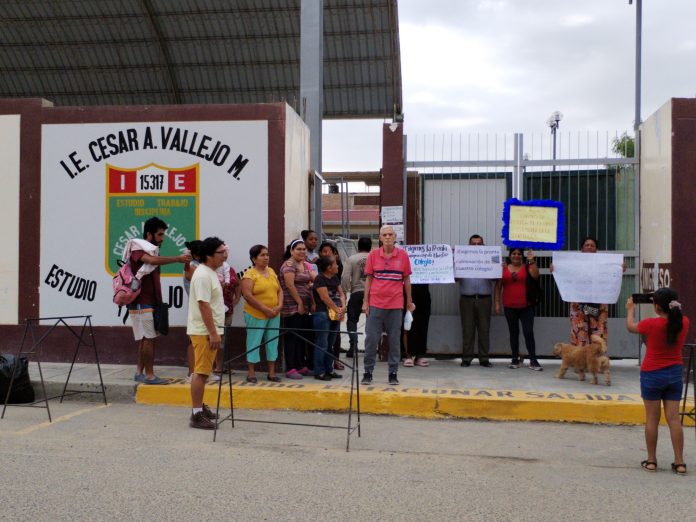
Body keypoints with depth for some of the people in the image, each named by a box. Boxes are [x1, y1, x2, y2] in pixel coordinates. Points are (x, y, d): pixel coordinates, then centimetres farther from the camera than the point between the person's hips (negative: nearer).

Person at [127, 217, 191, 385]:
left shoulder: (152, 251, 18)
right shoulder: (137, 250, -12)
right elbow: (153, 260, -30)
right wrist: (178, 258, -30)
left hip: (150, 302, 9)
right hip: (141, 303, -9)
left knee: (145, 338, 10)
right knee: (149, 338, -8)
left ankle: (140, 372, 17)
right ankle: (149, 375, -3)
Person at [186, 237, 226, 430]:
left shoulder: (210, 273, 15)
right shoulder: (203, 275, -18)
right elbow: (204, 306, -23)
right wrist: (213, 333, -24)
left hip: (208, 331, 10)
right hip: (204, 331, -10)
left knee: (203, 371, 17)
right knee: (200, 372, -8)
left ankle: (200, 407, 27)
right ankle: (196, 415, -7)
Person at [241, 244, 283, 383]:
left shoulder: (271, 271, 12)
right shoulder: (249, 274, -9)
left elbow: (279, 290, 15)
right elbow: (248, 295, -17)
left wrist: (279, 306, -4)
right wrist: (265, 310, -17)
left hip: (274, 315, 6)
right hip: (256, 315, -6)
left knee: (272, 342, 9)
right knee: (254, 343, 0)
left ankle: (272, 372, 18)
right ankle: (251, 373, 9)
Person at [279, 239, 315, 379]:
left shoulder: (306, 265, 17)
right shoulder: (289, 265, -8)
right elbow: (290, 285, -15)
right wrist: (299, 303, -14)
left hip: (304, 308, 8)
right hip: (292, 308, -8)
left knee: (303, 337, 10)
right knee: (292, 337, -5)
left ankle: (301, 366, 18)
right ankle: (290, 369, -1)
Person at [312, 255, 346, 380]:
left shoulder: (335, 278, 14)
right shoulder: (320, 279, -11)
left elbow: (341, 294, 12)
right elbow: (325, 298, -15)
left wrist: (343, 307, -5)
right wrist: (337, 309, -11)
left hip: (335, 315, 8)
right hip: (323, 314, -8)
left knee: (330, 344, 13)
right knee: (322, 344, -5)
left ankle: (329, 370, 20)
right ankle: (319, 372, 0)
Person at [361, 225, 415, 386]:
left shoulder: (403, 255, 2)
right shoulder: (373, 255, 2)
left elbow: (407, 279, 8)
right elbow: (368, 279, 6)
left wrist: (409, 302, 8)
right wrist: (365, 302, 1)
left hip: (396, 305, 0)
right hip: (375, 304, 0)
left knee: (394, 340, 5)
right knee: (371, 339, 1)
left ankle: (393, 373, 14)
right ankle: (368, 372, 12)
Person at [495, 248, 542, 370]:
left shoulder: (527, 267, 3)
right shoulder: (503, 268, 5)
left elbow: (535, 275, -15)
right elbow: (498, 286, 6)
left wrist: (532, 260, -19)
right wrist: (497, 303, 1)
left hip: (526, 306, -2)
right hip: (509, 307, 2)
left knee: (528, 332, -7)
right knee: (513, 332, 10)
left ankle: (533, 361, -2)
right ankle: (515, 359, 19)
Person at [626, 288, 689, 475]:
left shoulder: (651, 324, -17)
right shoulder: (684, 322, -7)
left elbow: (630, 326, 4)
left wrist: (630, 309, 21)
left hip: (652, 375, -4)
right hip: (675, 374, 4)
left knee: (652, 419, 5)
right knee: (674, 418, 5)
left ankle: (651, 461, 12)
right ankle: (679, 463, 6)